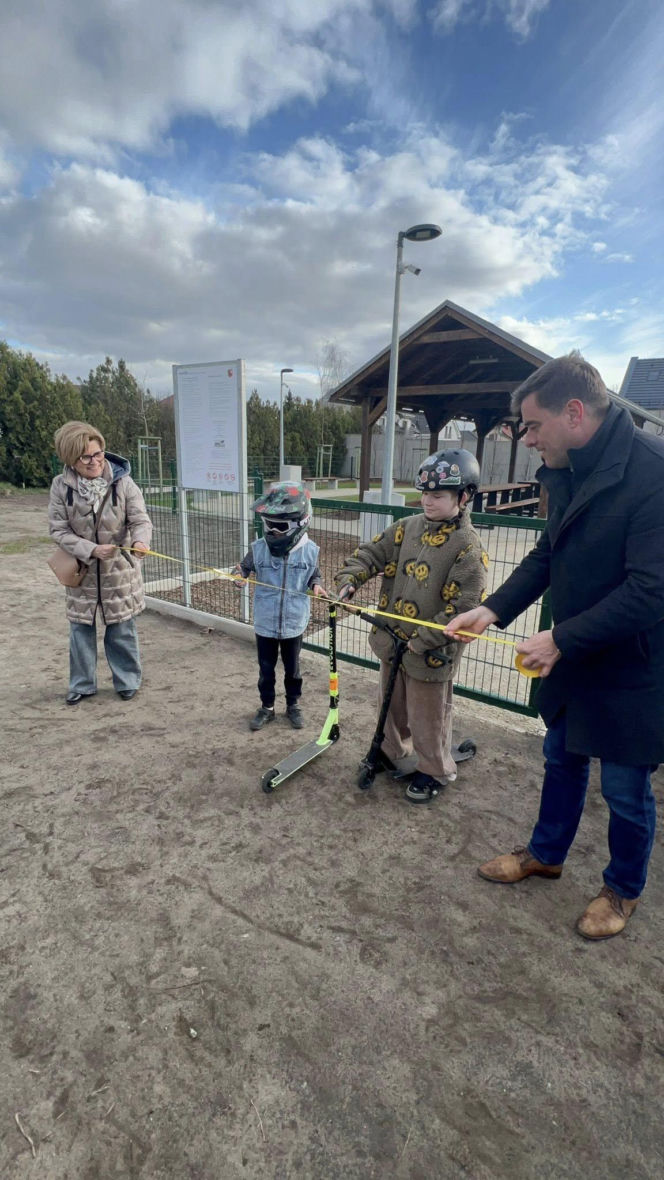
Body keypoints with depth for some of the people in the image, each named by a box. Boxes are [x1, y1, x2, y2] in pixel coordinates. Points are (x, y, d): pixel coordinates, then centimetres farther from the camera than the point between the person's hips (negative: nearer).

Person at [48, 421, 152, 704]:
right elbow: (59, 530, -8)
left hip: (119, 569, -1)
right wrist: (92, 550, -23)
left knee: (122, 630, 10)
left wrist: (140, 541, -37)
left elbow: (140, 520, -14)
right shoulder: (61, 486, -11)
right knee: (81, 629, 13)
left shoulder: (122, 482, -15)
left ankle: (127, 681, 28)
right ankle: (82, 685, 31)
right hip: (82, 569, 2)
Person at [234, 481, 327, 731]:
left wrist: (316, 585, -18)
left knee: (292, 669, 17)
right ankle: (266, 707, 35)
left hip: (294, 624, 0)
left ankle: (293, 705, 38)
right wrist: (240, 576, -19)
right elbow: (245, 566, 3)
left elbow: (314, 575, 4)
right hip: (265, 624, 1)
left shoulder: (310, 550, -11)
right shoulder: (259, 548, -11)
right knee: (266, 669, 15)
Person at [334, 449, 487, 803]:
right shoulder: (408, 527, 1)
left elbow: (462, 609, -22)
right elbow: (371, 553, 5)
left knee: (427, 718, 12)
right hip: (392, 641, 6)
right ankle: (390, 751, 49)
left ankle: (434, 771, 36)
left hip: (430, 654, -6)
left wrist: (421, 640, -22)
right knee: (392, 704, 25)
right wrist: (349, 579, -13)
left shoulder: (468, 547, -19)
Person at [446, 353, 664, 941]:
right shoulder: (570, 472, 0)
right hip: (572, 657, 8)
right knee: (562, 759, 23)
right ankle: (546, 854, 47)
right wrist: (493, 609, -3)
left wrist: (561, 639, -23)